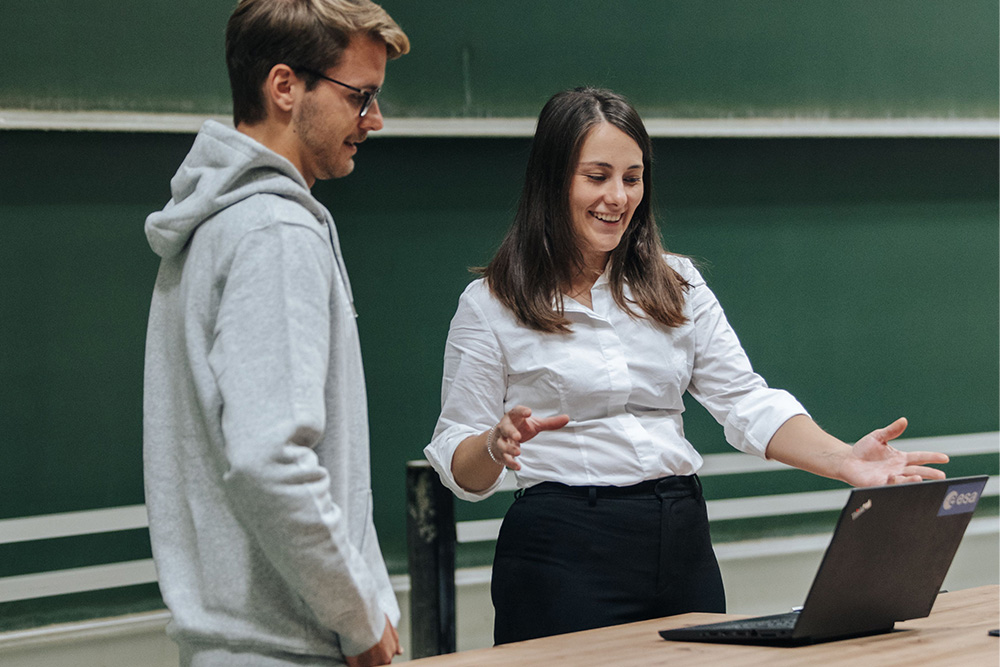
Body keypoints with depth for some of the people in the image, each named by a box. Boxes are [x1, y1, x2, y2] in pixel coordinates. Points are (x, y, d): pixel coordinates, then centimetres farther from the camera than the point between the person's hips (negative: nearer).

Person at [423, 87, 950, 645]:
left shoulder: (678, 284, 9)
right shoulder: (490, 306, -2)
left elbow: (746, 402, 3)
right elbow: (460, 466, -1)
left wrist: (842, 460, -13)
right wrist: (497, 445, -24)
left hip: (683, 545, 4)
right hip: (564, 551, -4)